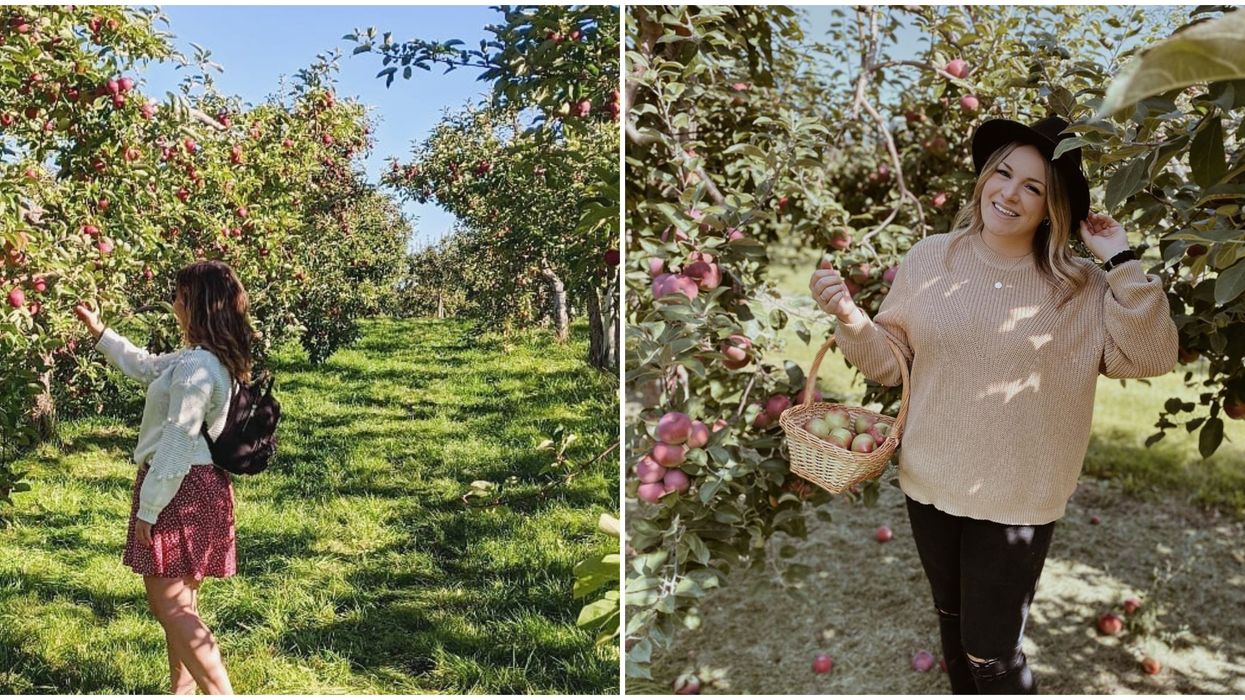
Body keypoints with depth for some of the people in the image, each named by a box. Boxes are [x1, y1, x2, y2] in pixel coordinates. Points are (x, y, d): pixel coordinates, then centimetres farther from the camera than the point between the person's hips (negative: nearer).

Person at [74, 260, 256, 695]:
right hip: (195, 485, 10)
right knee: (179, 601, 19)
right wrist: (97, 330, 33)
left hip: (181, 489, -10)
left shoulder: (198, 367, -22)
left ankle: (222, 693, -5)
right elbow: (145, 366, 28)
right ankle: (183, 689, 31)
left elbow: (177, 446, -22)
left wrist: (148, 510, -17)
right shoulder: (211, 359, 10)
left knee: (169, 605, -5)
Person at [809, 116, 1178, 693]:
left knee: (993, 655, 4)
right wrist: (849, 318, -20)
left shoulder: (1080, 288, -7)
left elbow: (1151, 357, -13)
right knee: (953, 625, 24)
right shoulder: (929, 258, -5)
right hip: (929, 486, 3)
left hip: (1017, 503, -2)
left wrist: (1122, 262, -17)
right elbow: (890, 360, 0)